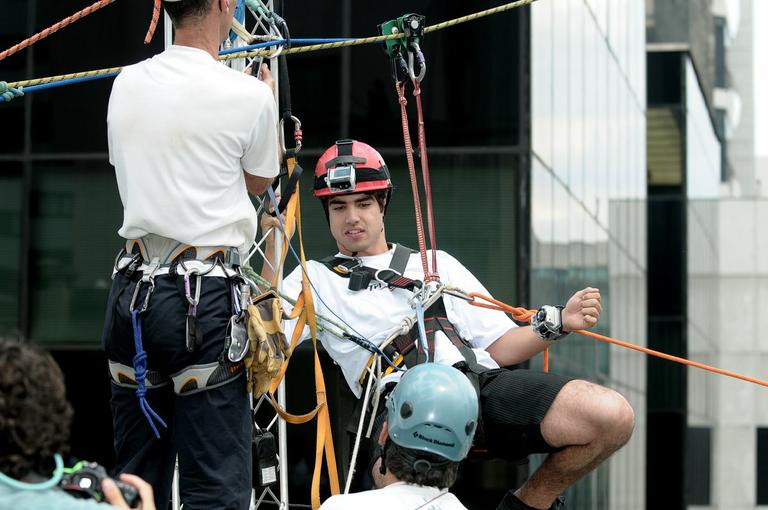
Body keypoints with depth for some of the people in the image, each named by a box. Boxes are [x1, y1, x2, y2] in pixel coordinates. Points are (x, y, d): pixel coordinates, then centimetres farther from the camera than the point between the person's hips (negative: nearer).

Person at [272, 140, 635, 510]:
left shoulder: (438, 264, 32)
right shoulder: (314, 279, 25)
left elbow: (499, 348, 24)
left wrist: (559, 323, 6)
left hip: (485, 382, 4)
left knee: (613, 416, -21)